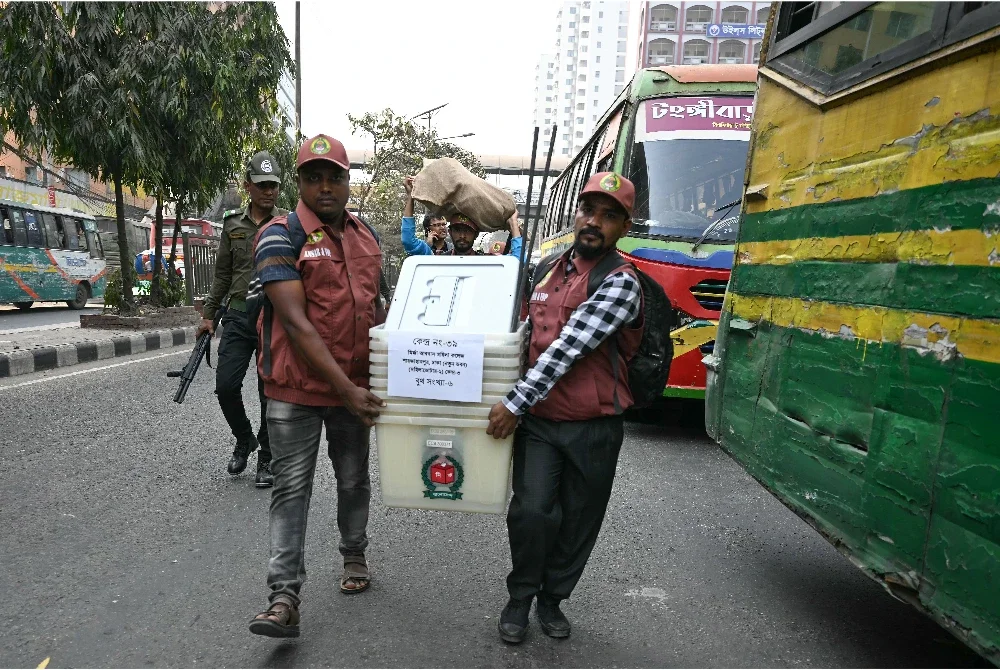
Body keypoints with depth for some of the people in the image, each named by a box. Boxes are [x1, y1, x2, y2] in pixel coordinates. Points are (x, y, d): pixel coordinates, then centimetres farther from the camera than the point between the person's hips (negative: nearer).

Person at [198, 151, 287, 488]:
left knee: (270, 392, 3)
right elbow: (222, 274, 15)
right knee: (226, 386, 0)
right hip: (238, 317, 3)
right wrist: (208, 314, 13)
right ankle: (244, 440, 28)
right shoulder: (232, 224, 10)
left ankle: (267, 457, 20)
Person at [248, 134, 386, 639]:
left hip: (355, 388, 5)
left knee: (354, 480, 18)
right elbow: (295, 321, -20)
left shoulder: (365, 235, 8)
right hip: (297, 389, -5)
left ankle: (354, 556, 39)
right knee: (292, 488, 2)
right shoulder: (281, 236, -11)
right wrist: (345, 388, -24)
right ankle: (285, 597, 11)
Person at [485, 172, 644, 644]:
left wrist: (514, 404, -23)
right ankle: (520, 597, 19)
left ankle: (552, 599, 35)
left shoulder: (621, 283, -11)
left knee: (578, 523, 11)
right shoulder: (550, 270, 9)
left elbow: (568, 349, -20)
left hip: (593, 428, -3)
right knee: (531, 511, -7)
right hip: (538, 420, 3)